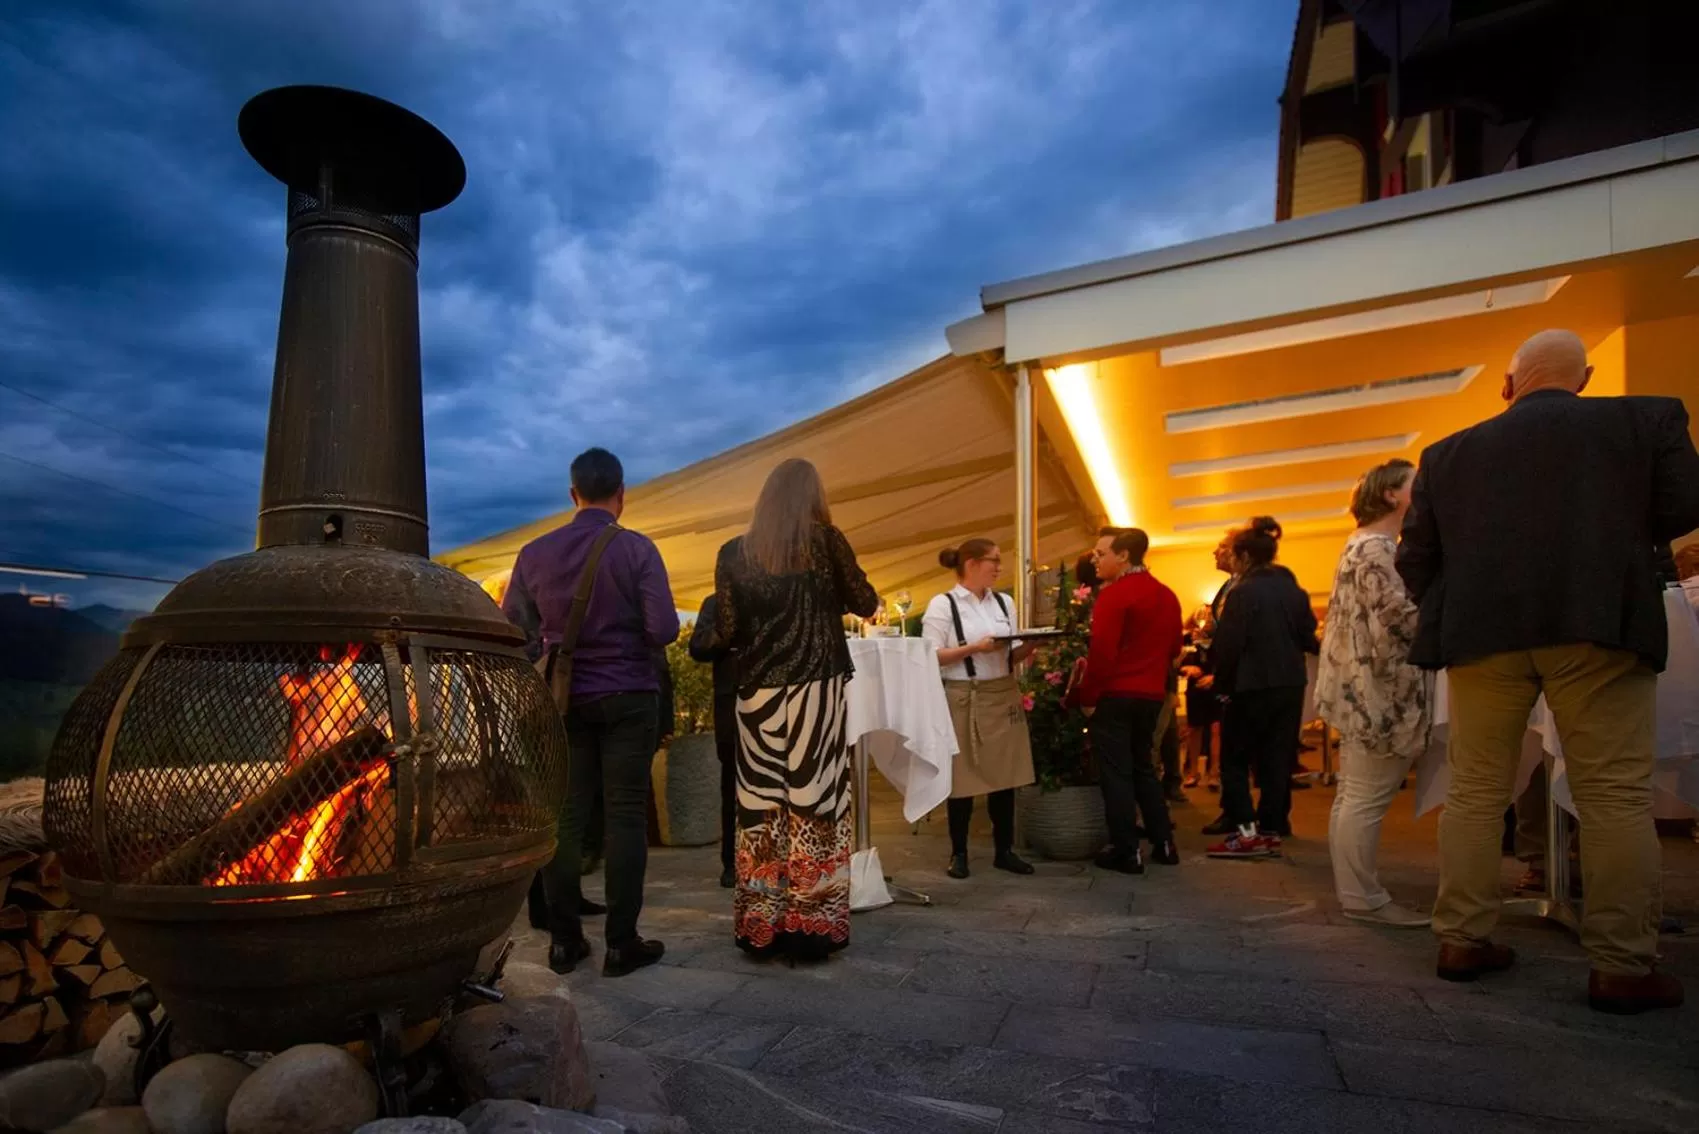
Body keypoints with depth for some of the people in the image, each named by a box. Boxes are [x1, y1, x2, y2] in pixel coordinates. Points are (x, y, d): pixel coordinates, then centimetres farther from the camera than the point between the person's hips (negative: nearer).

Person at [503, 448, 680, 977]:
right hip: (628, 697, -3)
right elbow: (663, 630, -15)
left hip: (564, 699, 3)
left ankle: (564, 940, 15)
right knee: (625, 817, 3)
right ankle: (621, 943, 8)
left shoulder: (534, 553, 0)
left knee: (565, 818, 8)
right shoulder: (637, 549, -10)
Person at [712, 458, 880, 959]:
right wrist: (833, 594, 28)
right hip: (816, 686, -2)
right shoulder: (825, 540, -2)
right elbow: (865, 603, 7)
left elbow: (725, 630, 4)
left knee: (761, 805, 8)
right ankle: (811, 926, 10)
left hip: (757, 689, 3)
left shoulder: (734, 552, 4)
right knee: (814, 800, 3)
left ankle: (762, 925, 17)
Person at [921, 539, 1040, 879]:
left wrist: (1031, 644, -7)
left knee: (1005, 776, 9)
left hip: (1004, 696, 5)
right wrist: (974, 648, -19)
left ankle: (1004, 850, 23)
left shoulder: (1004, 602, 11)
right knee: (963, 779, 2)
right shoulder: (942, 604, -7)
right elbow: (930, 657, -12)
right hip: (962, 699, -5)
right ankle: (958, 853, 17)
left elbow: (1012, 656, 14)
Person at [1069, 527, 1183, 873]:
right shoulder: (1166, 595, 10)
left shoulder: (1113, 595, -15)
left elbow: (1101, 653, -19)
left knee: (1115, 772, 1)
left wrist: (1087, 696, -11)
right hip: (1152, 695, 8)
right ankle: (1164, 844, 23)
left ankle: (1126, 852, 7)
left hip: (1114, 696, -8)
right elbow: (1173, 648, 15)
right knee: (1143, 767, 19)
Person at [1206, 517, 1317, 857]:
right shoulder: (1295, 590, 6)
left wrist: (1223, 684, -3)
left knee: (1235, 757, 4)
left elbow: (1229, 645, -14)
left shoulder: (1242, 592, -13)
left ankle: (1246, 831, -2)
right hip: (1291, 684, 6)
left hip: (1253, 685, -6)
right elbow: (1308, 638, 8)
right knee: (1277, 758, 12)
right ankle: (1271, 829, 15)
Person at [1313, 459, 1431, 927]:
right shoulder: (1378, 548, -12)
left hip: (1359, 688, 11)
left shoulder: (1362, 545, 19)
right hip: (1379, 690, -11)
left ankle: (1354, 890, 18)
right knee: (1367, 799, -5)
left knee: (1352, 795, 11)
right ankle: (1364, 897, 2)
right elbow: (1398, 617, -20)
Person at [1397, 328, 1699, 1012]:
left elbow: (1415, 557, 9)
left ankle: (1462, 940, 14)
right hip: (1597, 624, -2)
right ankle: (1622, 966, 7)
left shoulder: (1449, 452, 12)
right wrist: (1614, 537, 20)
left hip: (1483, 633, 2)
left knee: (1474, 793, 9)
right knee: (1615, 797, 5)